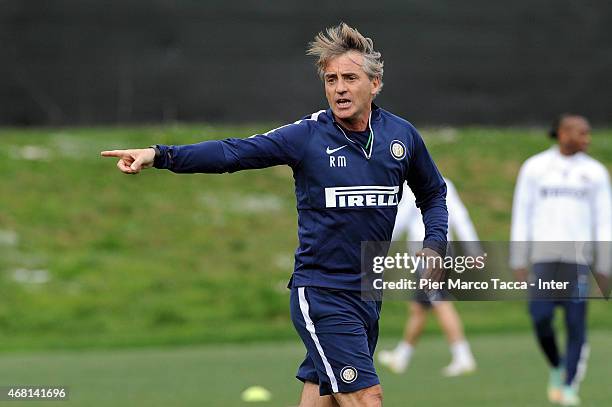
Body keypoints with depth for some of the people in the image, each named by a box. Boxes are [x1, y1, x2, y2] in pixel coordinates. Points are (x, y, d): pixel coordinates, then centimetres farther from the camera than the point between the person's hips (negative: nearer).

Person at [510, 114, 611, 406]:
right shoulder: (534, 168, 6)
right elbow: (521, 216, 6)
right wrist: (518, 262, 2)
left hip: (578, 258, 0)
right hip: (543, 257, 0)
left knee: (576, 324, -6)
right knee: (540, 318, -9)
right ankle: (556, 368, 18)